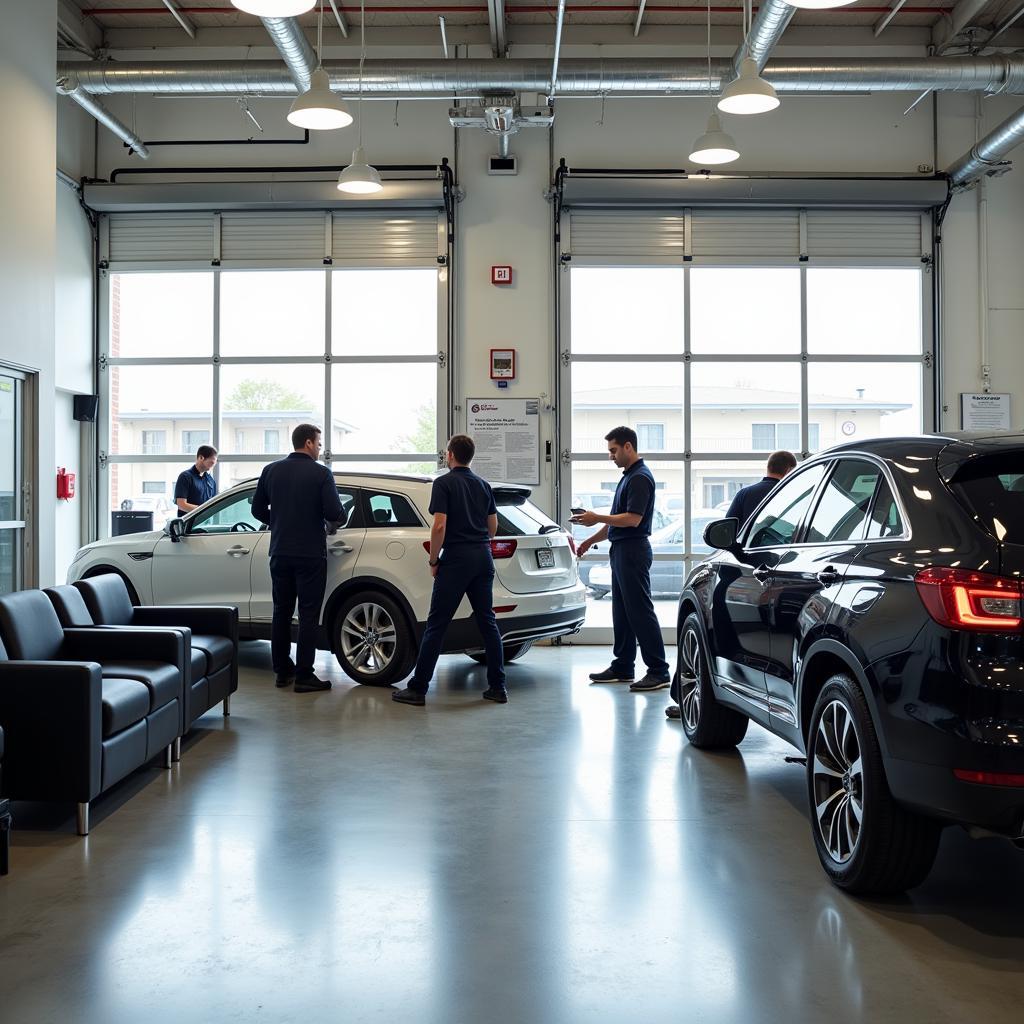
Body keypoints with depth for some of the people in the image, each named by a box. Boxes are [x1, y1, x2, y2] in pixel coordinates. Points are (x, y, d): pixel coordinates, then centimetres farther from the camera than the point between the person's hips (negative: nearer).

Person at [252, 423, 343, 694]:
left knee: (281, 612, 14)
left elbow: (258, 509, 9)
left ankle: (282, 671, 19)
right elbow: (334, 513, -16)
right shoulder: (321, 474, -10)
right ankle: (304, 676, 0)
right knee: (308, 615, 0)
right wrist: (331, 523, 6)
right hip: (311, 554, -5)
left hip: (280, 553, 5)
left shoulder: (271, 470, 5)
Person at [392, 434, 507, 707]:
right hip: (483, 558, 6)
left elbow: (439, 525, -15)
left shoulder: (443, 483, -7)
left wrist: (433, 561, -5)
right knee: (487, 622, 10)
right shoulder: (483, 485, 13)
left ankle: (418, 689, 0)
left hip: (456, 560, -6)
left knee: (436, 625, -3)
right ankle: (497, 687, 10)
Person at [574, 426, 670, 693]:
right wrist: (591, 540, 21)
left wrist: (597, 518, -16)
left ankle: (658, 671, -5)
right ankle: (622, 667, 19)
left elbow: (632, 519, -23)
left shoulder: (640, 477, -15)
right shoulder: (628, 476, 17)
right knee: (622, 612, 12)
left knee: (640, 612, -8)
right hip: (621, 551, 10)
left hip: (633, 553, -10)